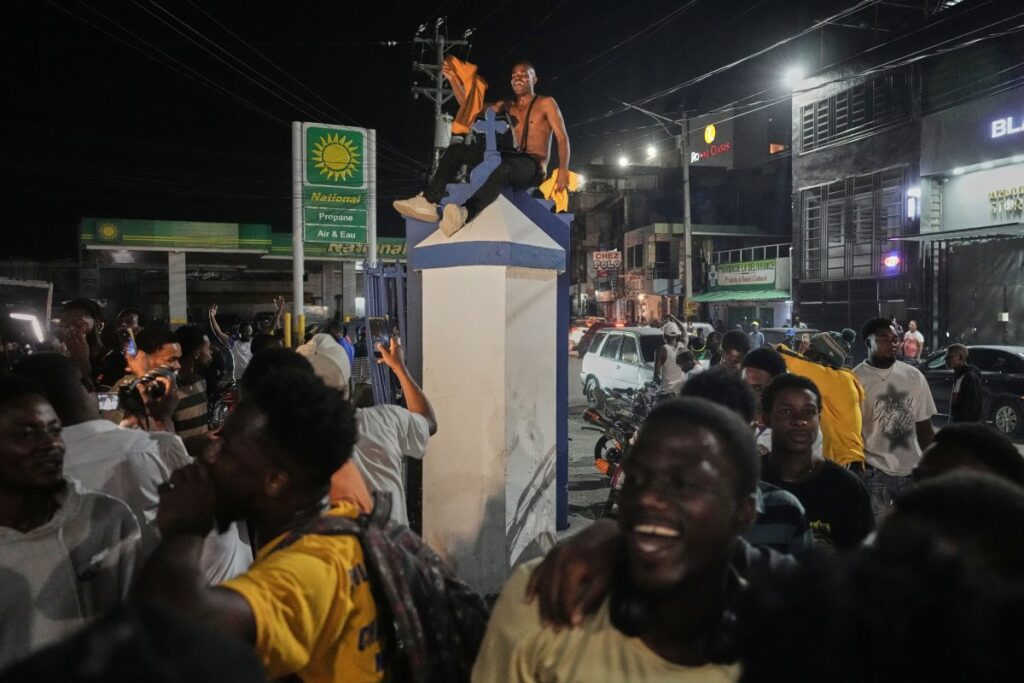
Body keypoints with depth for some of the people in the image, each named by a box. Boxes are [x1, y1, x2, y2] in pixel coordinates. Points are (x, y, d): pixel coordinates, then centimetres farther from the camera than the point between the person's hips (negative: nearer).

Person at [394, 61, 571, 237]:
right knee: (456, 150, -2)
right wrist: (453, 80, 6)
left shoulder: (546, 103, 6)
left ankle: (464, 213, -67)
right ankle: (428, 202, -20)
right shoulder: (506, 107, 22)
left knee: (504, 170, -43)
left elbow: (562, 138, -2)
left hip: (533, 167, -7)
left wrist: (563, 171, -17)